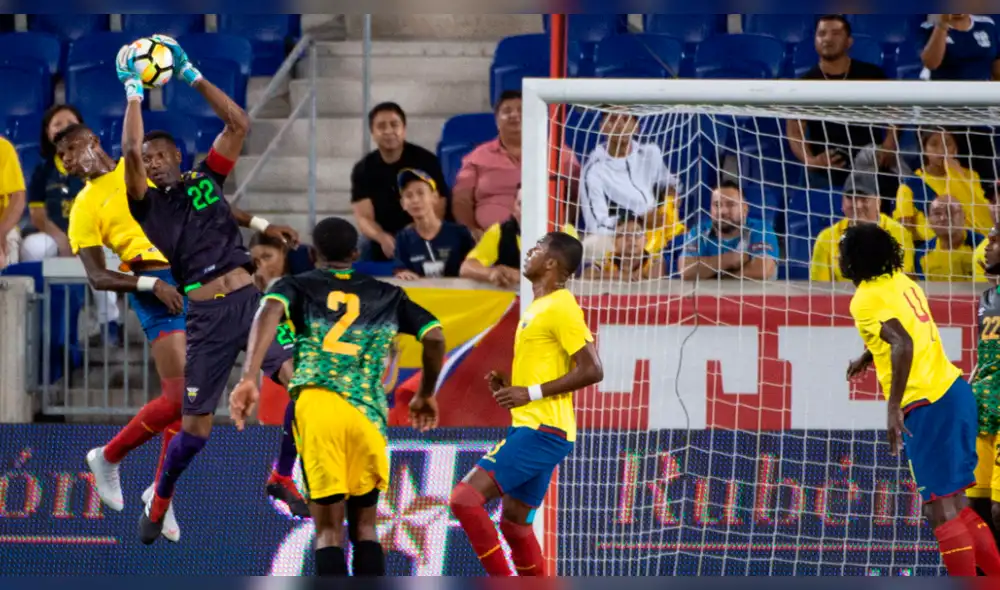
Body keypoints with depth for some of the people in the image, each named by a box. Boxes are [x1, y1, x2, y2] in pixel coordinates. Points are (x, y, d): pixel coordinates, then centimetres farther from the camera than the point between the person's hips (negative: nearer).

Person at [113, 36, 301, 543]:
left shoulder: (205, 178, 14)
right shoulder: (147, 203, 5)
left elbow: (238, 124, 7)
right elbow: (130, 152, -12)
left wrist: (192, 76, 5)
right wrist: (133, 93, -5)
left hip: (249, 298, 2)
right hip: (206, 316, -2)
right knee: (195, 428, -1)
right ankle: (159, 502, 23)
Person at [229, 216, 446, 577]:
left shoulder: (297, 286, 16)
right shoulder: (387, 296, 23)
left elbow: (269, 312, -6)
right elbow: (434, 337, 15)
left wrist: (249, 379, -17)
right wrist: (426, 395, 31)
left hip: (317, 405, -2)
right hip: (369, 414, 2)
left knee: (329, 530, 0)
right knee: (364, 526, 15)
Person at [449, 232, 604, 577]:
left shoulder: (561, 308, -13)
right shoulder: (539, 306, 18)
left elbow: (591, 370, -20)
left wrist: (531, 393, -19)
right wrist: (510, 387, 11)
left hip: (542, 431, -11)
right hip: (531, 428, 11)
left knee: (466, 499, -16)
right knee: (514, 521, 14)